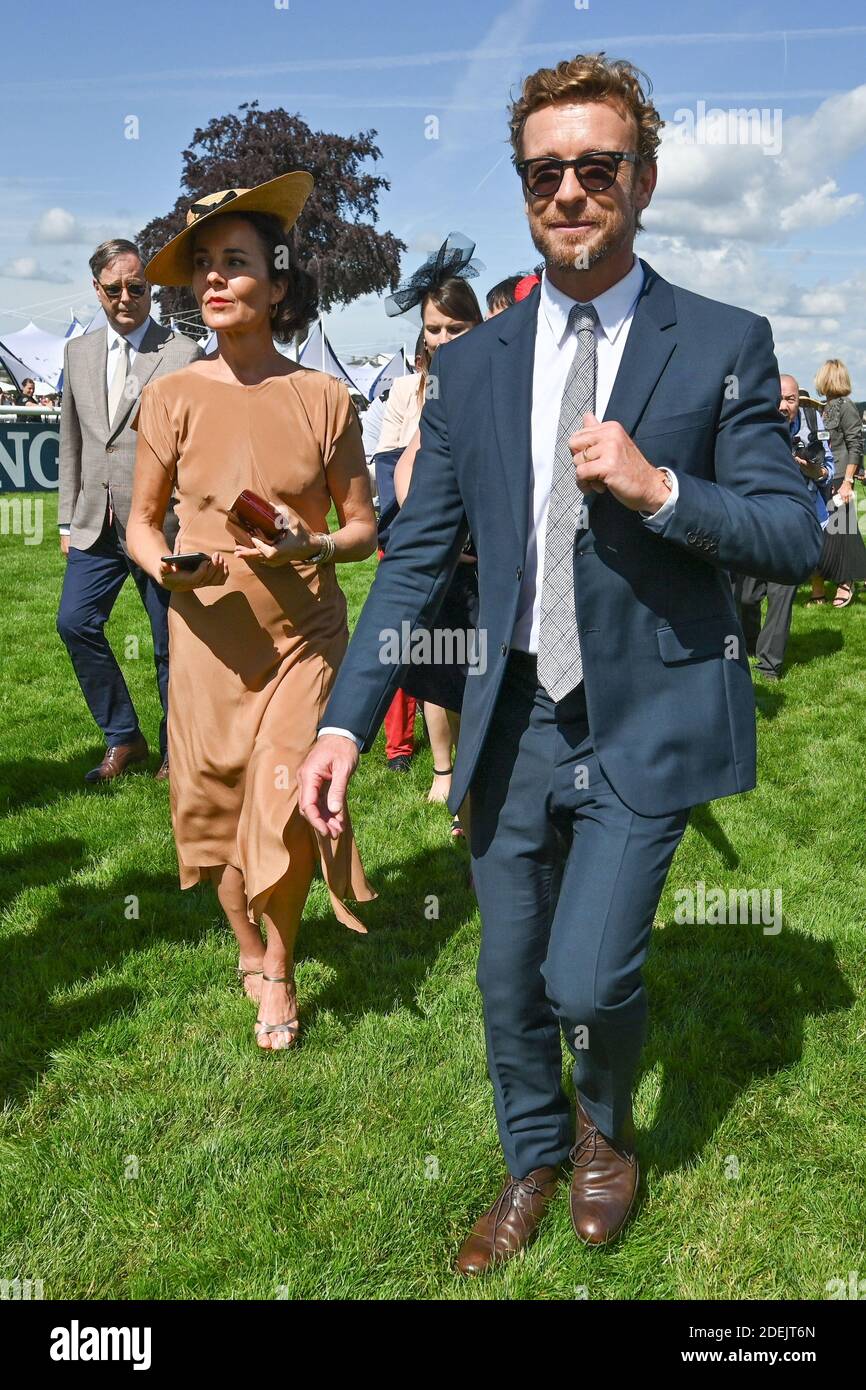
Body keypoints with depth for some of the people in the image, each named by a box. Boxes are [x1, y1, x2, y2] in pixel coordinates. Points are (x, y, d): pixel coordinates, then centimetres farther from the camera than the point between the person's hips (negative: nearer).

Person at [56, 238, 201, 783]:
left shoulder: (183, 354, -3)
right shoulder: (78, 353, 13)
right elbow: (72, 444, 16)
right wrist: (68, 519, 13)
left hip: (162, 523, -4)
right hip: (97, 523, 5)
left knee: (171, 642, 3)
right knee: (76, 622, -3)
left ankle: (174, 750, 22)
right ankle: (123, 738, 14)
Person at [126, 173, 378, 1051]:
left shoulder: (323, 399, -4)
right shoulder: (172, 398, -3)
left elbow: (364, 526, 3)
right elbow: (141, 522, 5)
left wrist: (312, 546, -18)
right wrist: (166, 567, -16)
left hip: (305, 632, -1)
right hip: (210, 636, 1)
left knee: (287, 807, -9)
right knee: (218, 808, 11)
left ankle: (279, 965, 20)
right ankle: (248, 947, 41)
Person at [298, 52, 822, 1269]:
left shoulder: (725, 345, -4)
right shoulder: (473, 363, 5)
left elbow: (795, 539, -5)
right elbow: (418, 554, 3)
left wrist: (660, 491, -22)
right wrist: (346, 721, -5)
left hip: (648, 722, -3)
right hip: (516, 720, 4)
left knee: (587, 977, -10)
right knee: (510, 978, 14)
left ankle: (608, 1130, 27)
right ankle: (534, 1162, 42)